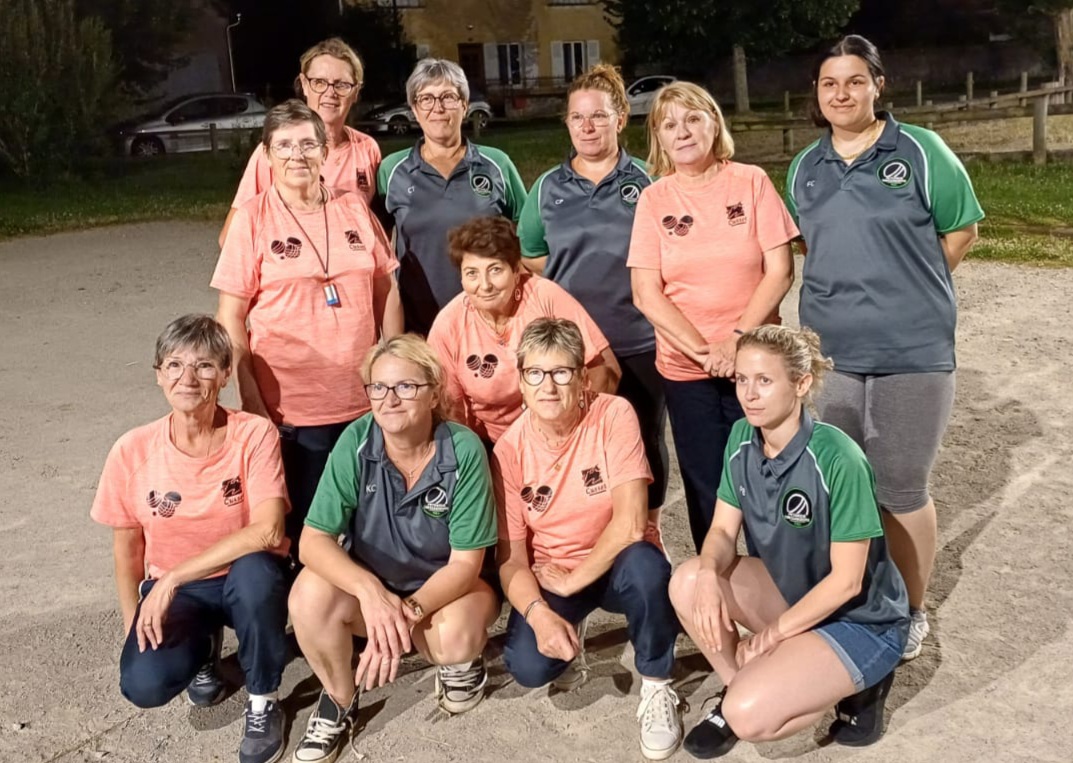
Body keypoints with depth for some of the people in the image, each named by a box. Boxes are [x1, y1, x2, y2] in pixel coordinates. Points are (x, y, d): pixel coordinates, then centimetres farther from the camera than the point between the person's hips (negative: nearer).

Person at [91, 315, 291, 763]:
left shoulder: (254, 434, -18)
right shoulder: (133, 451, -11)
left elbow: (268, 530, -29)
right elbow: (127, 549, 3)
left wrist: (173, 577, -28)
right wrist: (134, 626, 0)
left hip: (245, 579, -1)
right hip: (170, 586, 2)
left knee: (255, 570, -37)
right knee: (144, 684, -26)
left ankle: (263, 702, -10)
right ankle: (201, 645, 13)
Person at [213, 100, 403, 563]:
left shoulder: (354, 209, 6)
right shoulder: (253, 218, -3)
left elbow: (387, 292, 11)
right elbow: (231, 317, -4)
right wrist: (251, 398, -10)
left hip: (364, 401, 3)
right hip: (290, 407, -3)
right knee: (301, 530, 7)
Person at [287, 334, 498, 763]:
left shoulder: (464, 450, -23)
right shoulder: (356, 442, -19)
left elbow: (466, 562, -20)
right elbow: (313, 541, -21)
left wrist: (408, 612, -34)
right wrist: (370, 589, -38)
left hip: (447, 587, -2)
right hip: (368, 583, 2)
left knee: (456, 635, -34)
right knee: (310, 593, -28)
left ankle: (459, 660, 6)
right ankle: (339, 700, 0)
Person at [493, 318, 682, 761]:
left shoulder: (614, 416, -19)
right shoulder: (510, 449, -11)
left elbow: (630, 523, -26)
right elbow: (510, 558, -10)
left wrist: (572, 580, -18)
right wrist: (539, 613, -28)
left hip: (614, 566, -2)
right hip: (550, 576, 2)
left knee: (644, 564, -37)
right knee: (529, 667, -23)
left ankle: (656, 687, -9)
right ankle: (568, 631, 16)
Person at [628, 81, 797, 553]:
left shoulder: (751, 182, 0)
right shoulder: (654, 200, 1)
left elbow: (780, 272, -4)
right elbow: (647, 294, -5)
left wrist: (738, 339, -15)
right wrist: (704, 351, -14)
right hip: (685, 369, 1)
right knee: (707, 493, 8)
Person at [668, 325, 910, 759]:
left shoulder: (838, 460, -28)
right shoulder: (742, 439, -8)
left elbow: (846, 581, -22)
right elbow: (723, 531, -4)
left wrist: (774, 632, -17)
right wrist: (708, 575, -26)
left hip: (860, 620, -6)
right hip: (794, 591, 6)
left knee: (749, 716, -23)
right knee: (688, 583, -18)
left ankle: (856, 686, 4)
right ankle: (738, 688, 5)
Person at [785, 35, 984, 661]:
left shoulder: (921, 151, -3)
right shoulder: (804, 170, 9)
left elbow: (961, 231, 2)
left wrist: (907, 294, 2)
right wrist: (853, 292, 8)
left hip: (913, 351, -4)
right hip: (828, 352, 4)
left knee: (903, 490, 5)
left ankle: (911, 612, 25)